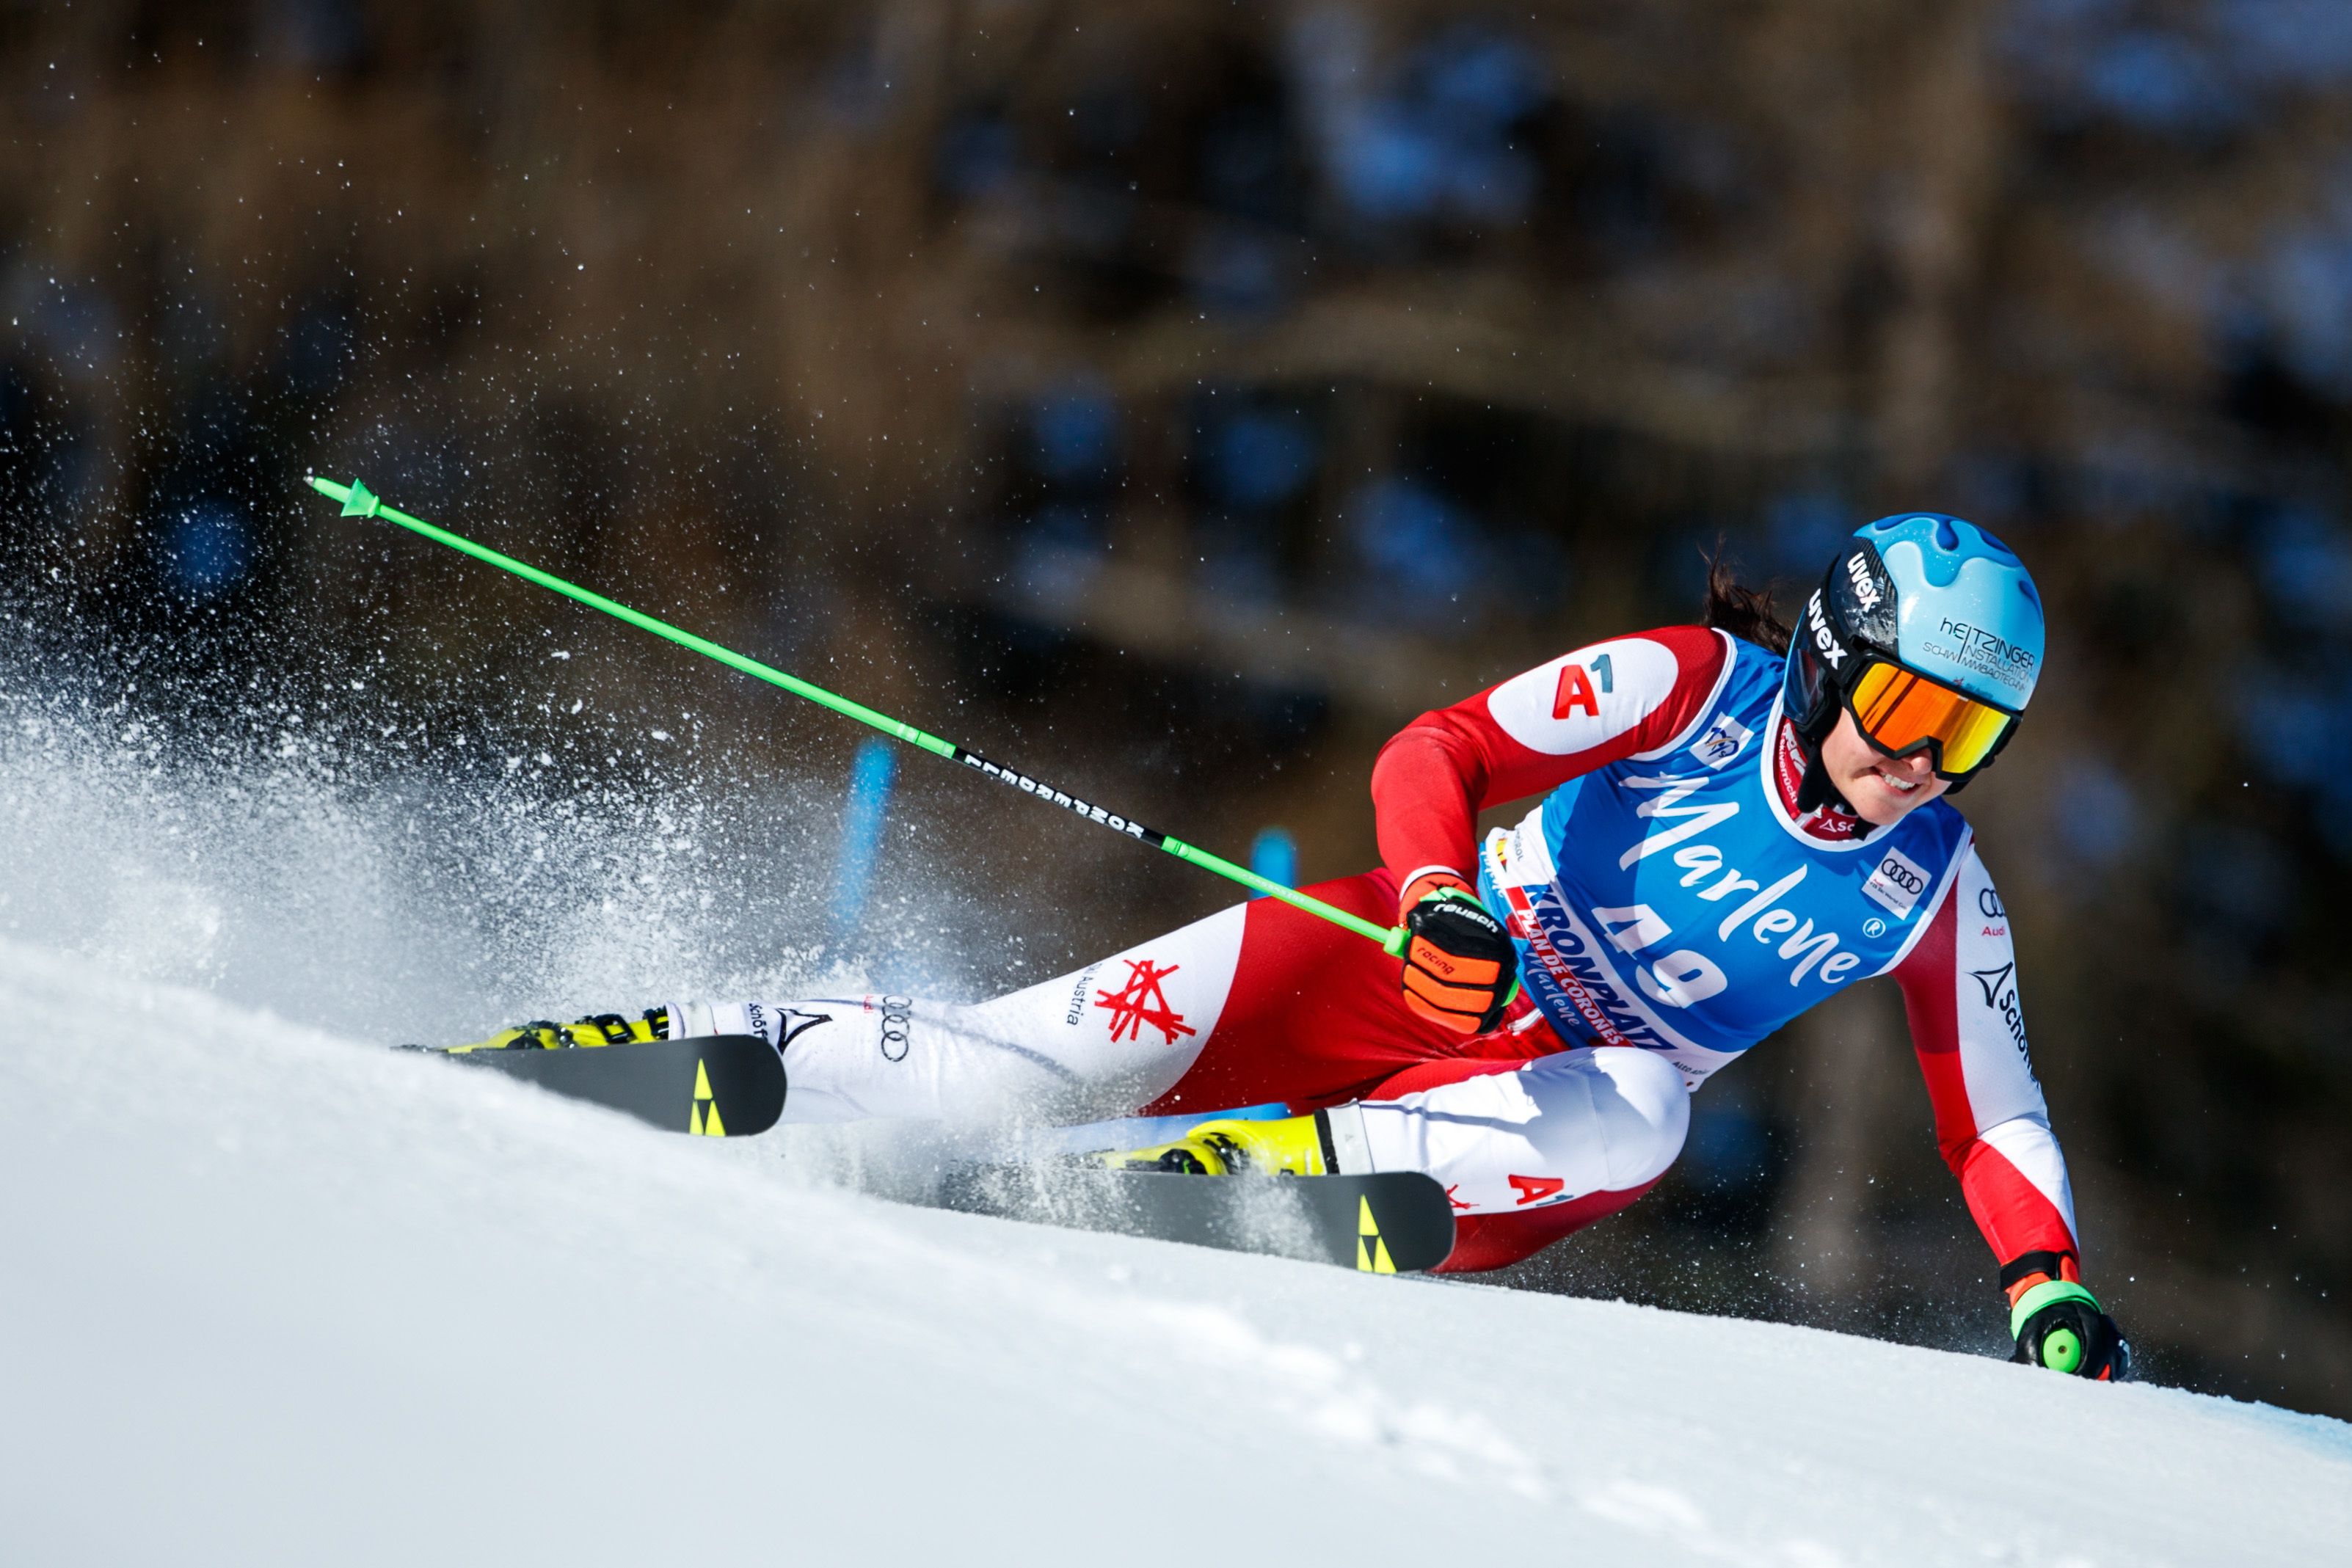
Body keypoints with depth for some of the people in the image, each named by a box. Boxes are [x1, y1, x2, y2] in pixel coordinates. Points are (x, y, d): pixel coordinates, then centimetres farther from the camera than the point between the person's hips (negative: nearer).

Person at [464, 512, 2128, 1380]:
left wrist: (2053, 1282, -11)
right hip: (1414, 968, -2)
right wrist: (1441, 902, -37)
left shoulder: (1936, 891, -1)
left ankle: (1227, 1169, -36)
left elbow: (1991, 1115, 7)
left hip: (1542, 1116, 2)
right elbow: (1432, 753, -16)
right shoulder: (1693, 687, -10)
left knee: (1642, 1115, -36)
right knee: (1036, 1058, -20)